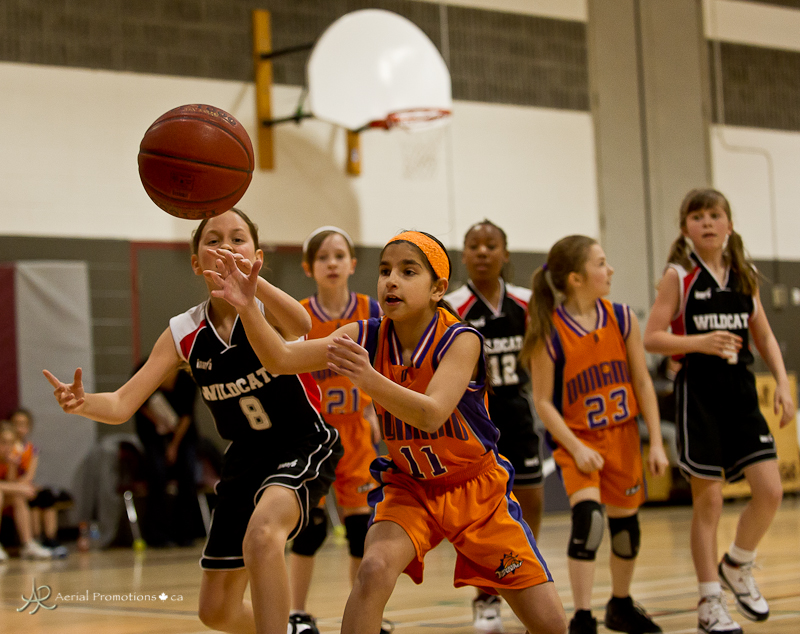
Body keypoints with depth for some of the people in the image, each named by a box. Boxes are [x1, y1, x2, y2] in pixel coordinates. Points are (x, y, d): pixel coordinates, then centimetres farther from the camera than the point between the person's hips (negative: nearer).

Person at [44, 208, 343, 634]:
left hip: (304, 444, -6)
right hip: (246, 456, 6)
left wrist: (251, 283, -64)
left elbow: (300, 325, -44)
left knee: (261, 533, -38)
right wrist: (81, 403, -34)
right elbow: (122, 405, -11)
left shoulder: (267, 308, -18)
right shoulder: (183, 334, -6)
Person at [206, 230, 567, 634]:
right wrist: (248, 308, -38)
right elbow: (281, 359, -20)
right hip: (409, 487, 2)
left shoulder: (460, 340, -22)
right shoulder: (366, 338, -12)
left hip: (476, 490, -1)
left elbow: (431, 414, -37)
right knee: (374, 570, -29)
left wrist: (369, 380, -53)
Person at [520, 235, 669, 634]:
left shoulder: (621, 319, -6)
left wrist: (656, 443, -3)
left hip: (622, 435, 4)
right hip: (577, 438, -4)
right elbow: (543, 400, -12)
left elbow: (643, 383, 0)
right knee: (588, 516, -24)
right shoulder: (549, 332, -16)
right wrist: (576, 448, -18)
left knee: (625, 521, 13)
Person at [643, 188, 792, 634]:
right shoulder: (679, 275, -3)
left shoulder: (744, 275, 9)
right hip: (699, 391, -4)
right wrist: (700, 342, -21)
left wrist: (783, 383, 3)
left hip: (741, 389, 4)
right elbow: (652, 338, -7)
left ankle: (737, 567, 21)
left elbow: (764, 336, 15)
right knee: (709, 500, 0)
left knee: (771, 490, -6)